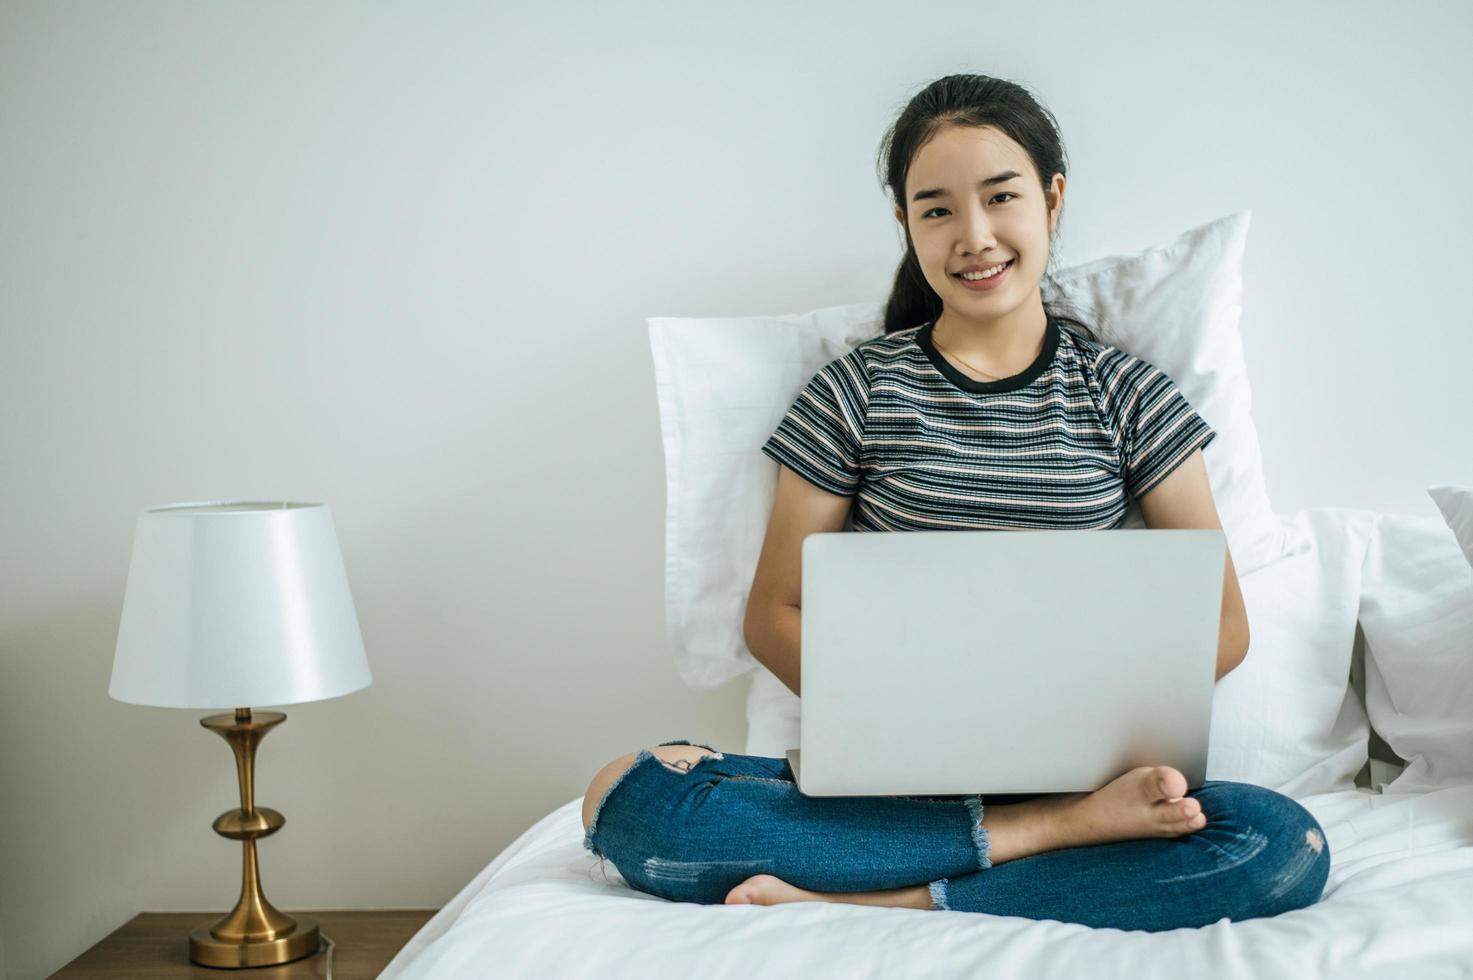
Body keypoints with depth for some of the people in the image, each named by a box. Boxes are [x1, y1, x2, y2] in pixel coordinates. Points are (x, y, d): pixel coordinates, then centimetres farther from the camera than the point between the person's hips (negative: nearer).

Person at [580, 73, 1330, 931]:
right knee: (630, 797, -27)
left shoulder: (1129, 395, 9)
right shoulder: (855, 392, 6)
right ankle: (1068, 829, -21)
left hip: (1076, 764, 1)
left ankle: (858, 904, -24)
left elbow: (1222, 623, 8)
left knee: (1287, 844, -30)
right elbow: (775, 616, 5)